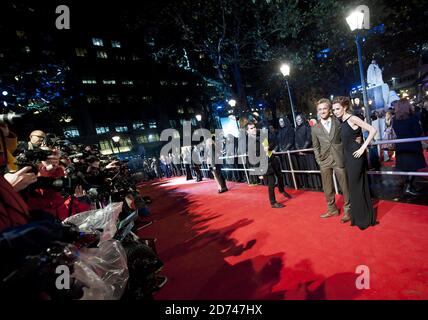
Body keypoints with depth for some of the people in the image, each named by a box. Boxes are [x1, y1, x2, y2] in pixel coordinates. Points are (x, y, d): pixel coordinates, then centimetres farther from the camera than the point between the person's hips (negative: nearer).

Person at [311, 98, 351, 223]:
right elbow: (316, 146, 8)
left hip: (339, 159, -1)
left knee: (345, 187, 6)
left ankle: (347, 210, 24)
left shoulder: (338, 122, 1)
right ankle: (332, 209, 29)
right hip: (324, 162, 1)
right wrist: (318, 160, 2)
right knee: (327, 189, 10)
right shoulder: (315, 128, 4)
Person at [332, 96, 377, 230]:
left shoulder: (352, 119, -13)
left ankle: (363, 219, 16)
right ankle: (360, 216, 30)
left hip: (356, 156, -9)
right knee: (357, 186, 16)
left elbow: (372, 130, -17)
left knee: (356, 187, 0)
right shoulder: (342, 122, 11)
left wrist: (363, 147, -18)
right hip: (348, 157, 9)